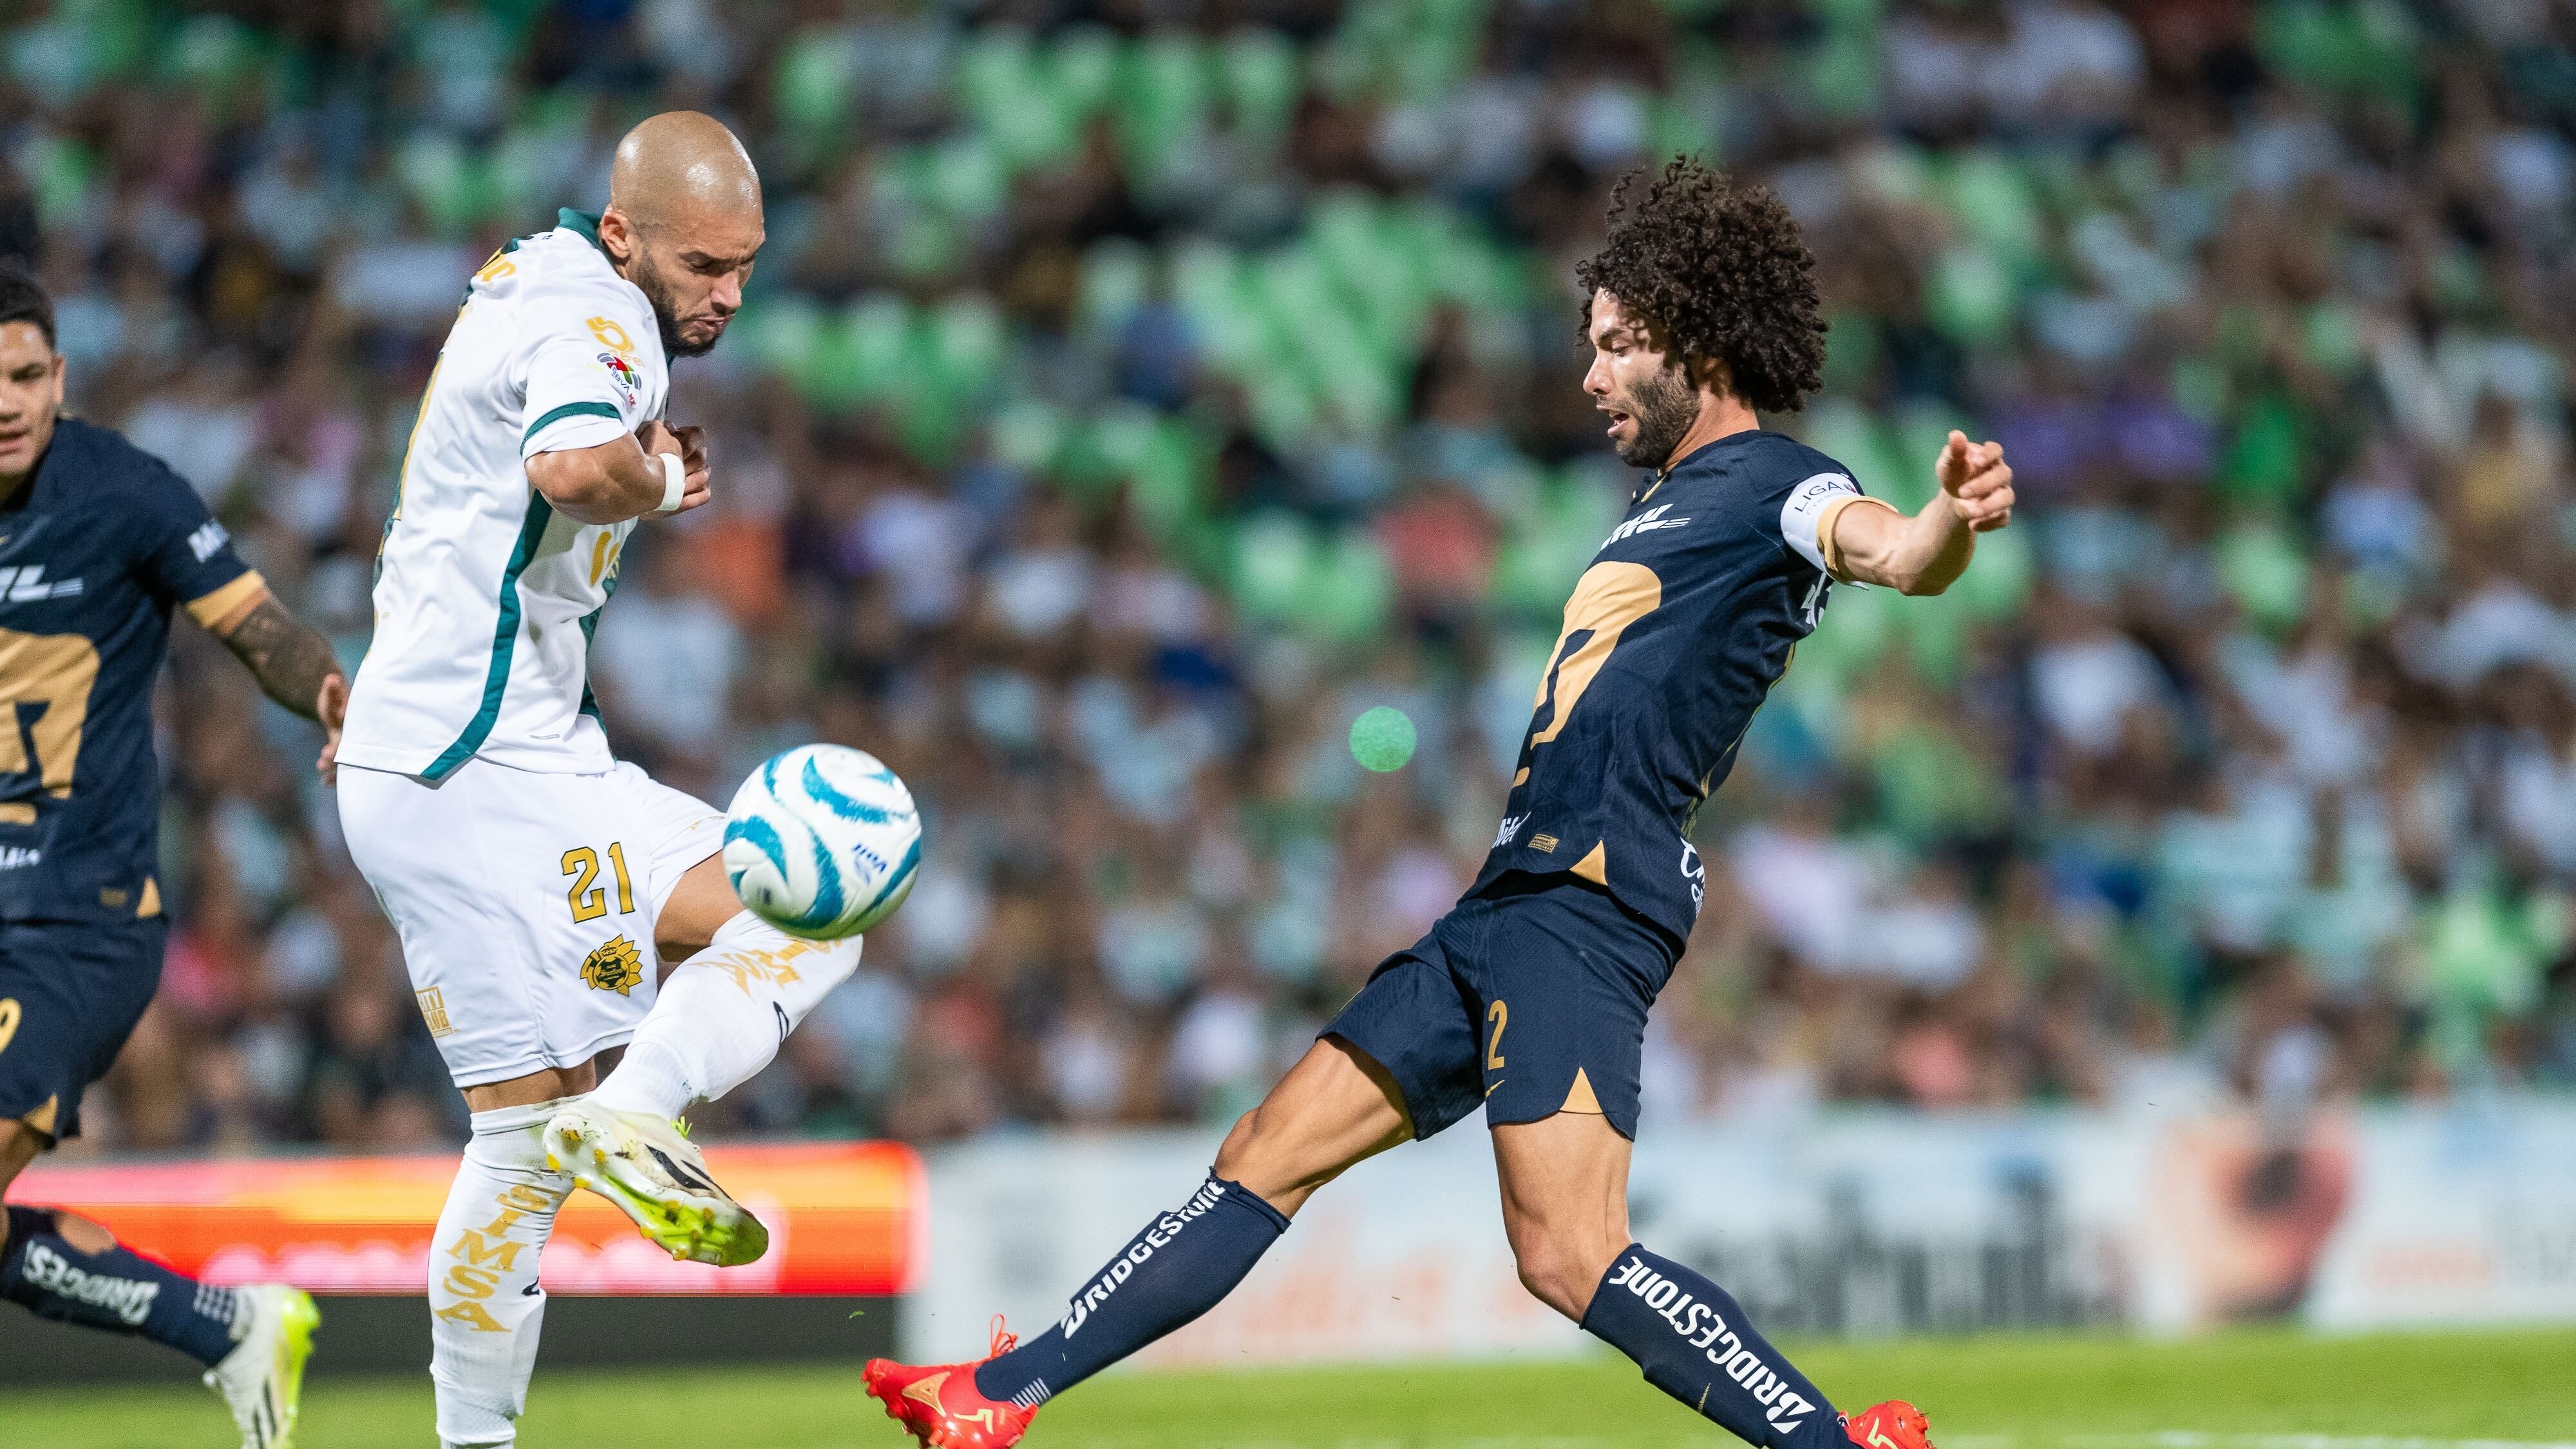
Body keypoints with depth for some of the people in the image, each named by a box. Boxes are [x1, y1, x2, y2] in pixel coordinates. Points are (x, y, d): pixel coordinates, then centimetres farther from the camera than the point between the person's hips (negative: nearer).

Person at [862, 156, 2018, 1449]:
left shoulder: (1779, 489, -6)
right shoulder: (1667, 496, 23)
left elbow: (1892, 552, -26)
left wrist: (1951, 522, -48)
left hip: (1586, 912, -10)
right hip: (1505, 906, 10)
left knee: (1568, 1256, -22)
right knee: (1264, 1160, 12)